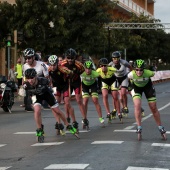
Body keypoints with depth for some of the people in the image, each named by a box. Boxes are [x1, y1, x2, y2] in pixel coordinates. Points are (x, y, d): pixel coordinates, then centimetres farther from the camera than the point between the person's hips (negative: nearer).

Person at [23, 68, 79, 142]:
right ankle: (40, 131, -7)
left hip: (46, 92, 0)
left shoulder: (42, 80, -38)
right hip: (36, 95, 0)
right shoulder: (26, 84, -33)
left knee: (57, 111, 6)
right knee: (37, 110, -24)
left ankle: (68, 126, 27)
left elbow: (48, 82, -12)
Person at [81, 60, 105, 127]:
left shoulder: (94, 73, -36)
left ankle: (101, 118, 1)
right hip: (85, 85, 1)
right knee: (85, 101, -11)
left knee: (95, 101, -8)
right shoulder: (82, 72, -33)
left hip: (93, 85, -1)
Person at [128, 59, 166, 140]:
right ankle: (139, 128, -11)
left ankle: (161, 128, 19)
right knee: (137, 105, -22)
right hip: (136, 87, 0)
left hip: (147, 86, 0)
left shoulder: (148, 73, -36)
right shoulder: (131, 74, -35)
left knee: (153, 108, 3)